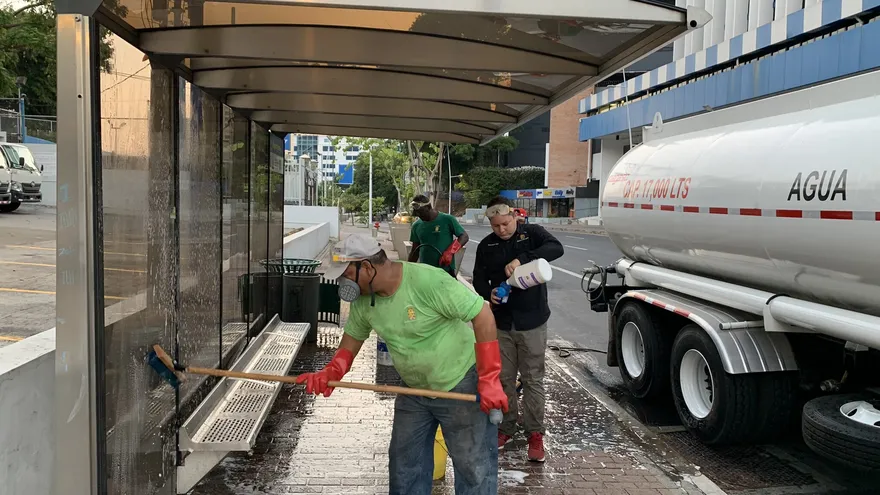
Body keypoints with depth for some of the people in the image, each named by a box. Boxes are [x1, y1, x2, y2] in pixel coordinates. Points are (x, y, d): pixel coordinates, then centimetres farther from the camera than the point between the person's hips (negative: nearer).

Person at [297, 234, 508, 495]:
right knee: (404, 464, 17)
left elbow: (483, 315, -27)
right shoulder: (363, 299, -6)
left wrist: (489, 380, -27)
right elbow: (353, 334, 11)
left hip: (462, 386, -7)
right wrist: (331, 372, -7)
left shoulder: (428, 280, -29)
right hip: (413, 392, 7)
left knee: (474, 466, 4)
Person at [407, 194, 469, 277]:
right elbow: (415, 251, 15)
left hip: (446, 271, -4)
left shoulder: (447, 220, -6)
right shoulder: (416, 226, 8)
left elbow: (464, 236, -4)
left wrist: (450, 252, -18)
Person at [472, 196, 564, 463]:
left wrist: (521, 259, -34)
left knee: (533, 379, 3)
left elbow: (556, 248, -24)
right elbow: (478, 278, 10)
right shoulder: (486, 245, 6)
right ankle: (506, 428, 27)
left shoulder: (532, 233, -5)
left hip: (532, 321, -3)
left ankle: (535, 433, 14)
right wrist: (488, 293, -13)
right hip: (501, 322, 3)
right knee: (504, 378, 11)